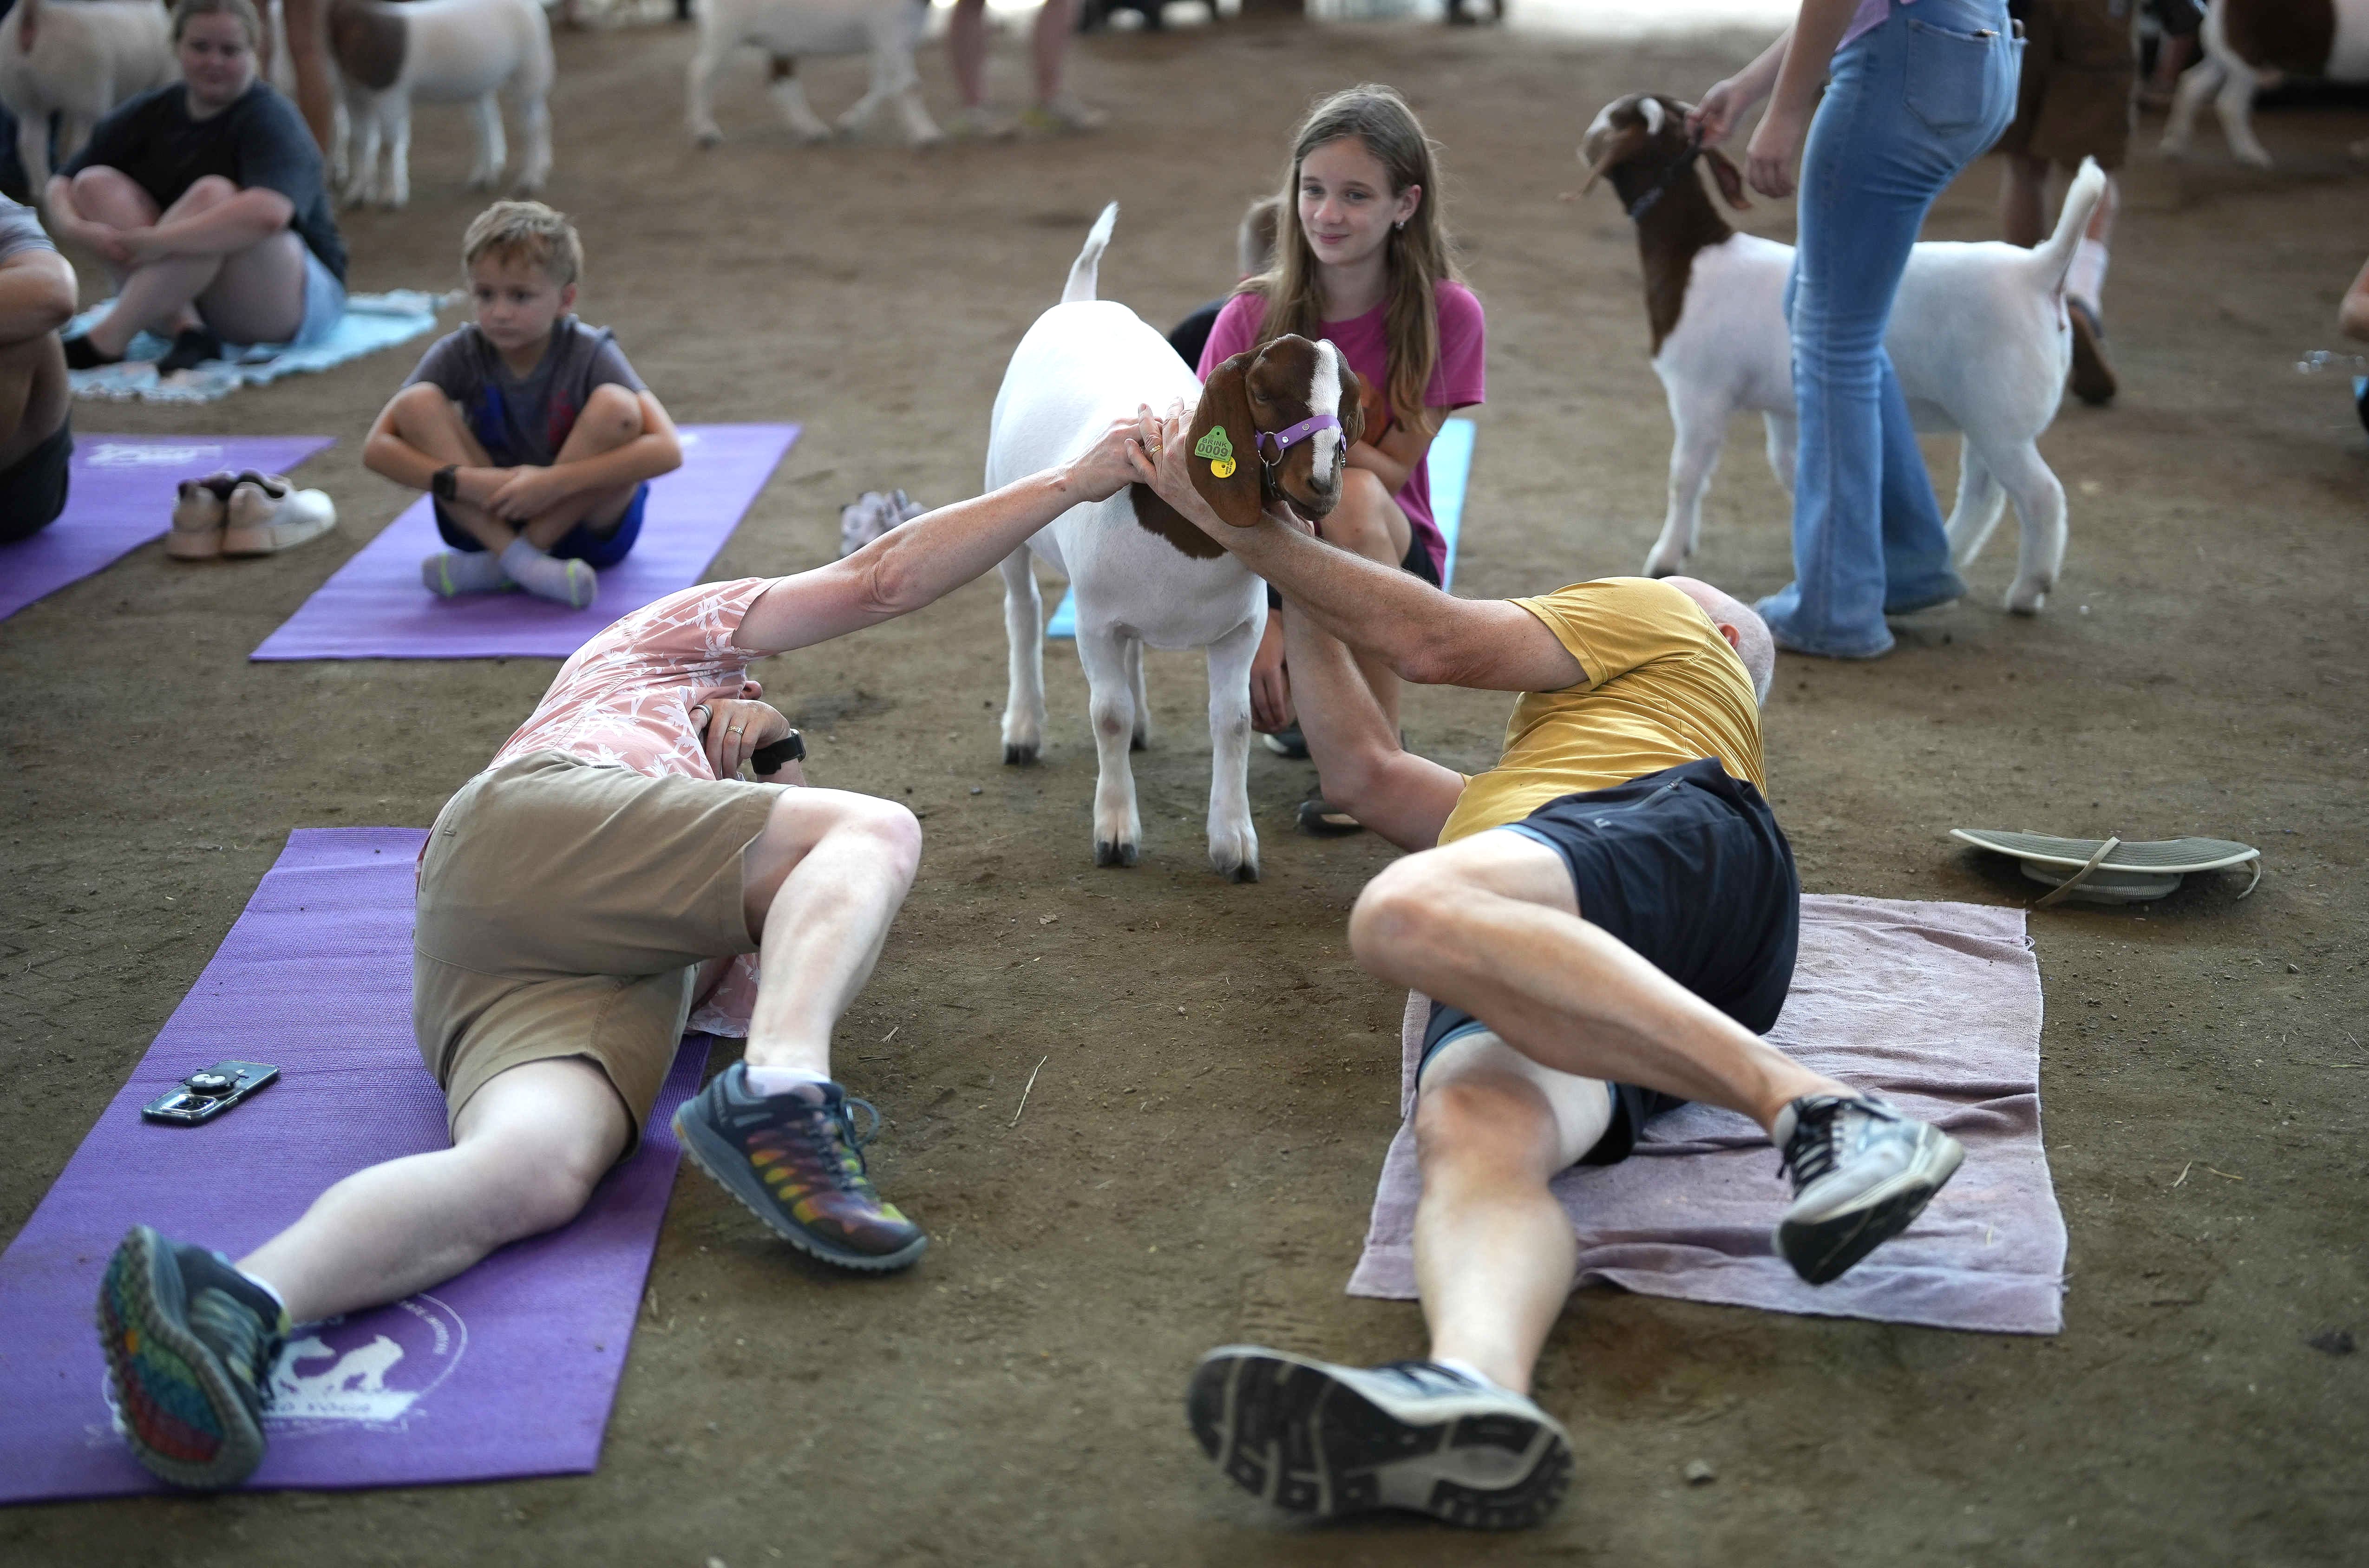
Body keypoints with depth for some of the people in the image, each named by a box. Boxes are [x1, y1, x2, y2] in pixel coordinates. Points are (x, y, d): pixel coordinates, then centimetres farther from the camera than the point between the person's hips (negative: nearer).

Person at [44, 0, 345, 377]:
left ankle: (109, 340, -31)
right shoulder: (150, 114, 6)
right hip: (179, 301, 6)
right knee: (96, 183, -10)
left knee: (213, 194, -30)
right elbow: (62, 185, 3)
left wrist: (155, 241, -36)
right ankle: (187, 331, -29)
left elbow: (268, 213, -35)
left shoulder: (271, 120, -13)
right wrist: (82, 230, -21)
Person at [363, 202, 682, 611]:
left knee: (614, 406, -28)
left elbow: (668, 450, -27)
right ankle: (516, 558, -28)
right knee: (417, 404, -18)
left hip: (590, 526, -2)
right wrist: (462, 481, -30)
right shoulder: (460, 354, -8)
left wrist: (553, 482, -34)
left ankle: (497, 567, -22)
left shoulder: (589, 354, -15)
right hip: (487, 519, 2)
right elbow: (376, 447, -13)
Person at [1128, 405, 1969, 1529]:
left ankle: (1814, 1112, -43)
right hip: (1565, 986, 6)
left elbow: (1441, 644, 20)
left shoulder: (1655, 617, 31)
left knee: (1412, 908, -38)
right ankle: (1472, 1390, -65)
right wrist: (1289, 567, 48)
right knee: (1473, 1135, -31)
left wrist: (1251, 534, 25)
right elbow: (1366, 771, 45)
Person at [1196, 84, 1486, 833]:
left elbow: (1392, 469, -10)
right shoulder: (1252, 319, -10)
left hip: (1389, 553, -2)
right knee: (1263, 696, -29)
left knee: (1354, 500, -35)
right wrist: (1262, 624, -25)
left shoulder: (1447, 316, -12)